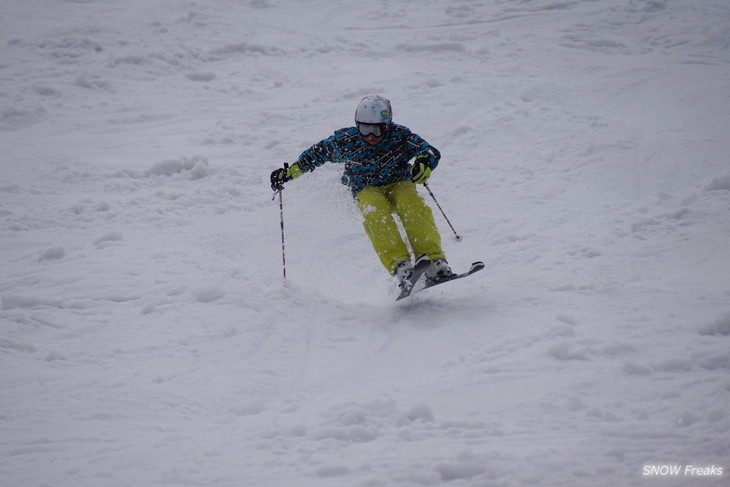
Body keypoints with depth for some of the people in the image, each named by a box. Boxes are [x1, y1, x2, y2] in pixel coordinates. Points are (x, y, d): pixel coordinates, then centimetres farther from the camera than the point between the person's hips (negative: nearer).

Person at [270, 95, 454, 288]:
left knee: (413, 206, -34)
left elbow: (431, 152, -18)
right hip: (367, 191, 0)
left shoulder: (399, 136, -15)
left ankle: (434, 262, -40)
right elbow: (318, 153, 6)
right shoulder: (345, 141, -11)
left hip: (400, 184, 0)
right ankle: (400, 266, -45)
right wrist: (289, 172, 7)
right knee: (375, 213, -35)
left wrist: (424, 162, -42)